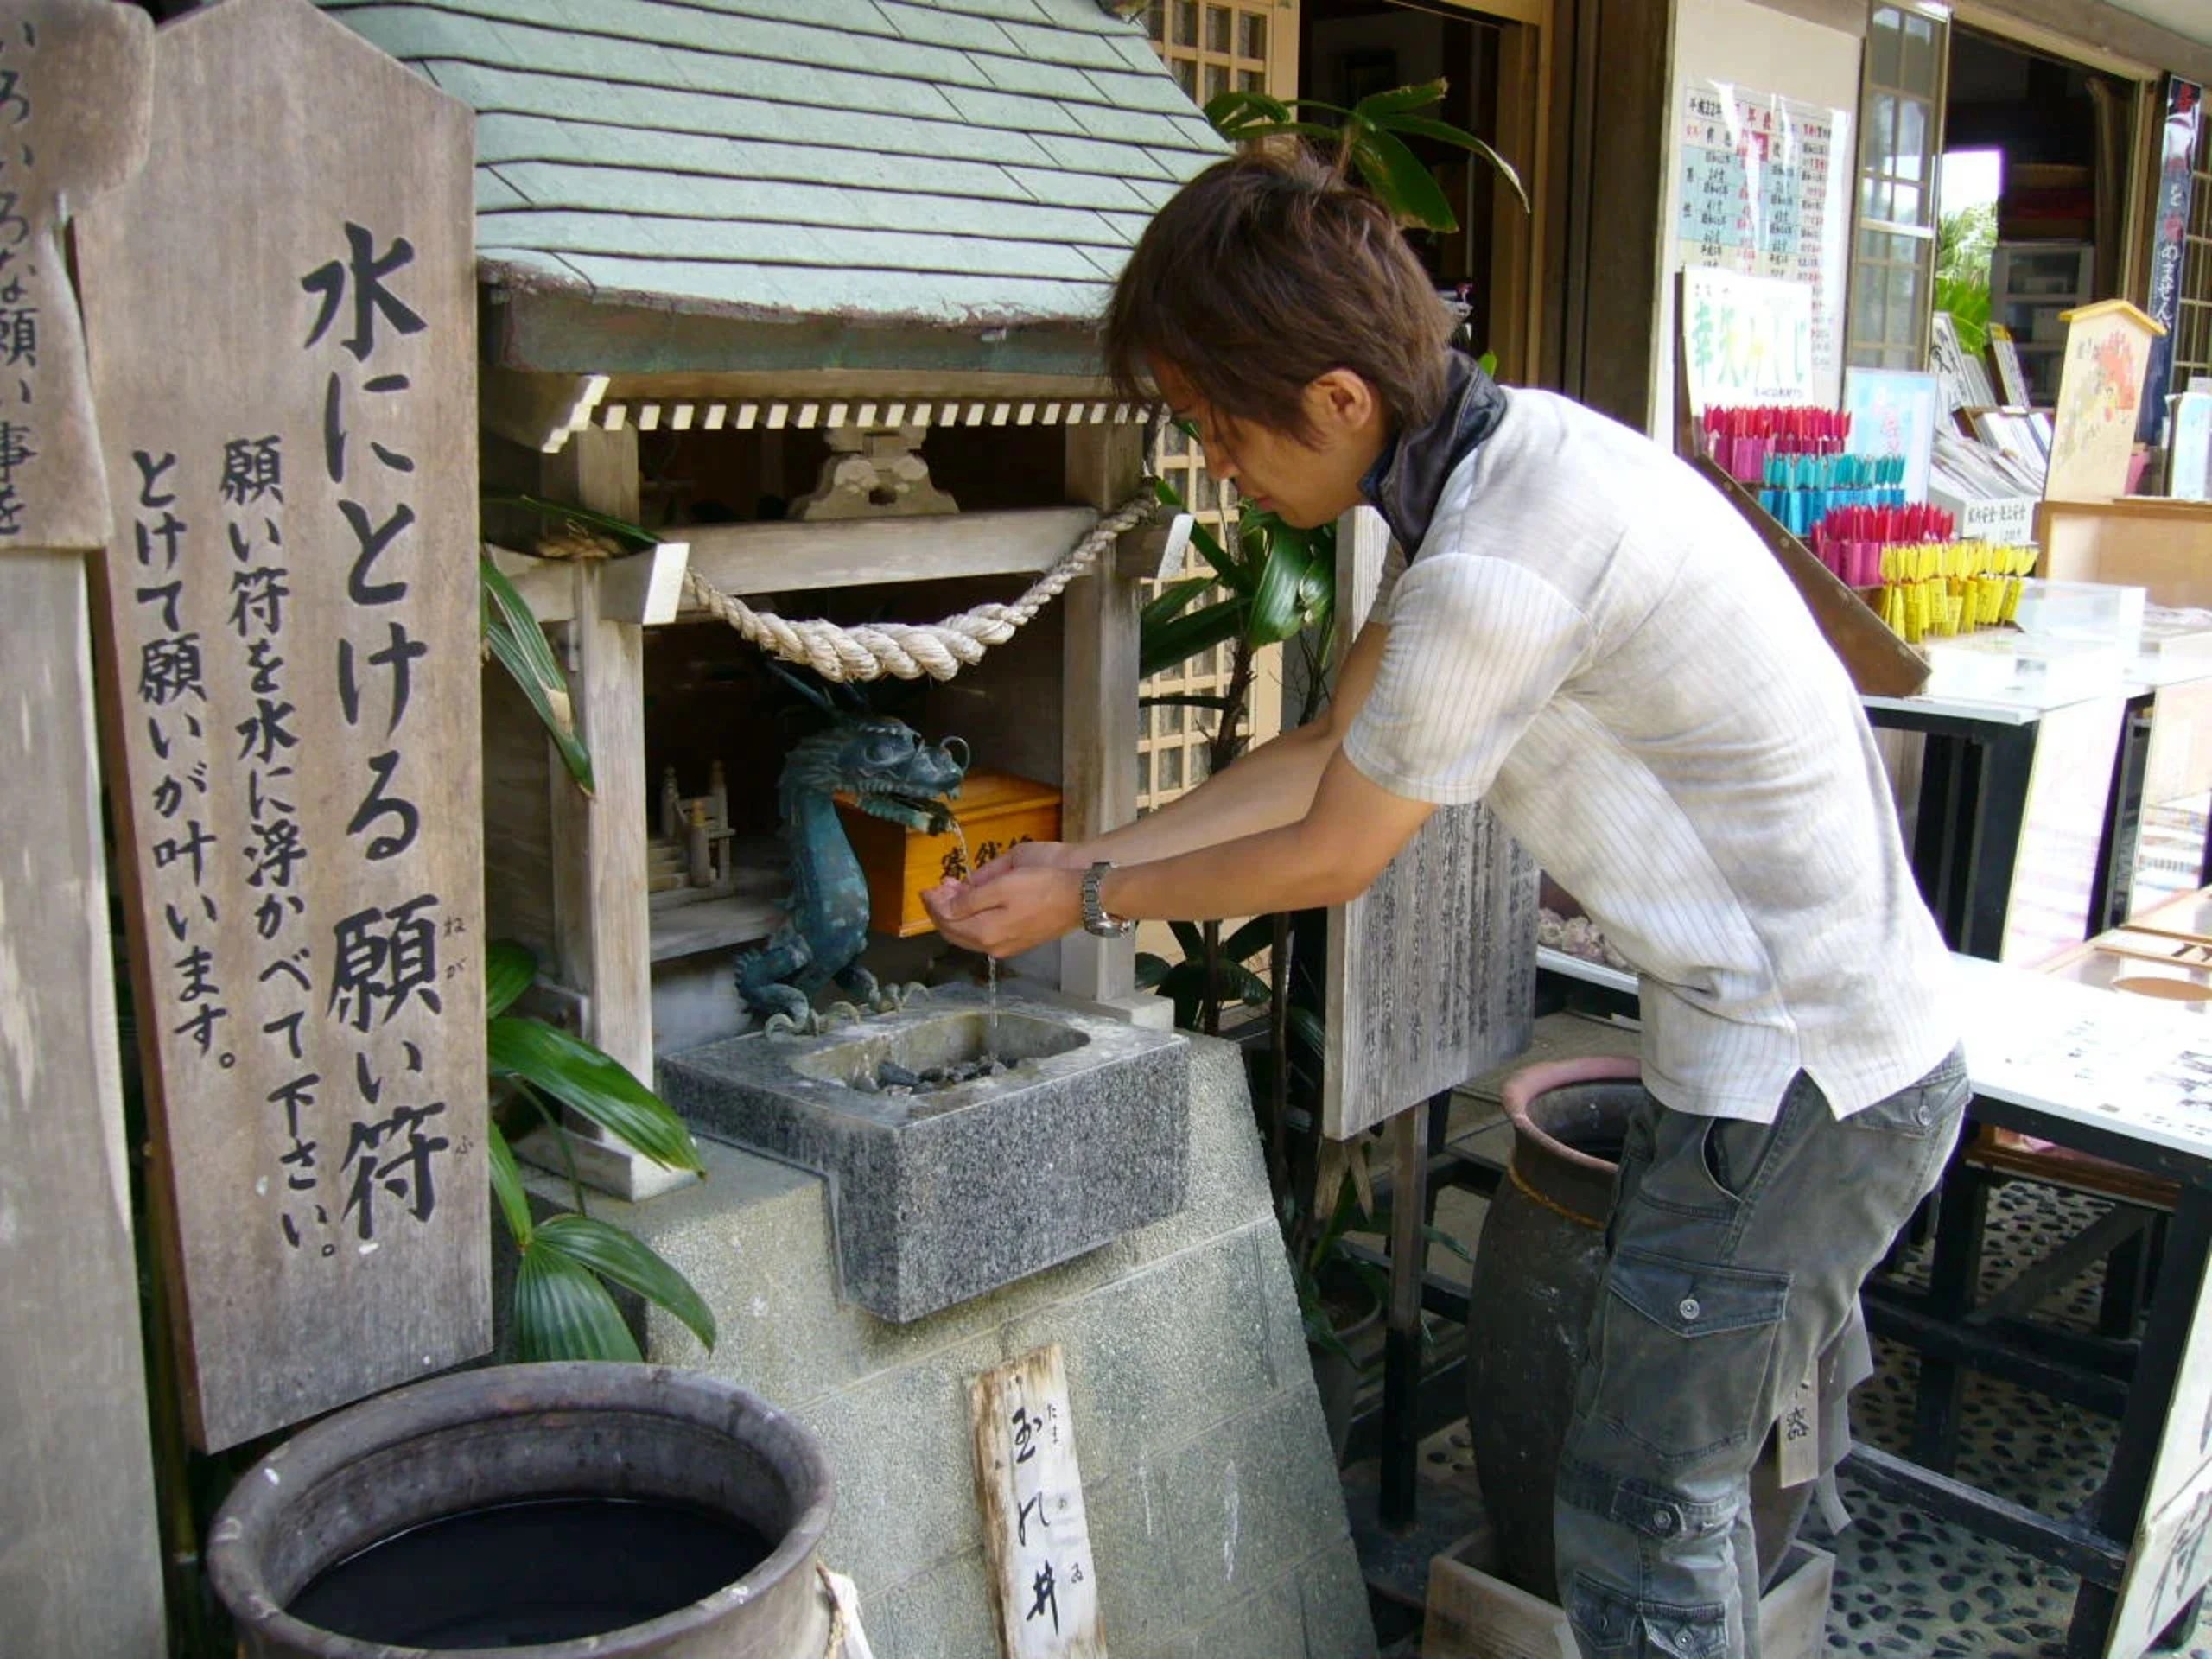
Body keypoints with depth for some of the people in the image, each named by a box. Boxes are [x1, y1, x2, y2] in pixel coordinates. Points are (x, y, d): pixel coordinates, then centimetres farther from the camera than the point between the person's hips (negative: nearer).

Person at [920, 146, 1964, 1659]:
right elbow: (1331, 749, 10)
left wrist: (1089, 900, 0)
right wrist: (1087, 856, 11)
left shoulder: (1498, 571, -29)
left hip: (1802, 1086, -9)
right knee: (1723, 1441, 24)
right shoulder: (1516, 445, 2)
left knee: (1643, 1512, 5)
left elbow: (1332, 854, -14)